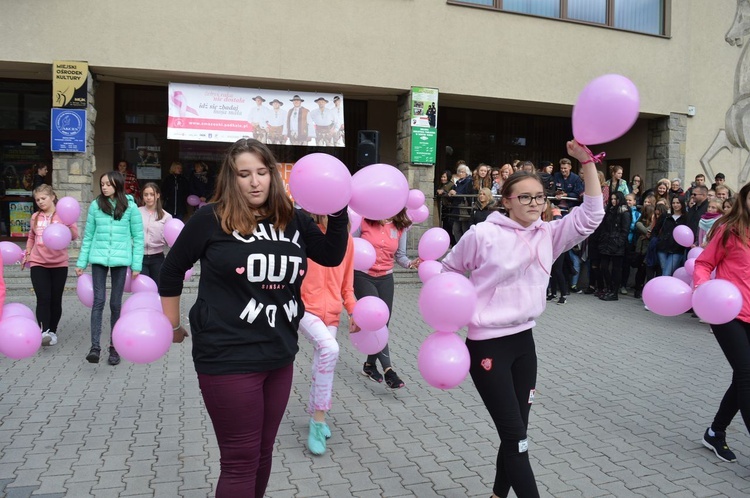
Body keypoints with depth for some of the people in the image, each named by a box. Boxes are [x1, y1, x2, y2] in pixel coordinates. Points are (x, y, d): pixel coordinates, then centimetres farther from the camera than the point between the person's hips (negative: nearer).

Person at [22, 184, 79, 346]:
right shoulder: (35, 217, 11)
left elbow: (74, 235, -11)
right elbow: (31, 237, 25)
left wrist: (69, 225, -30)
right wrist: (27, 253, 14)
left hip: (59, 264, -2)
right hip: (38, 263, 2)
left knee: (56, 300, 6)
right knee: (43, 298, -12)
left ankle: (52, 331, 17)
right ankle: (43, 331, -20)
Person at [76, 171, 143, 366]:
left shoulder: (130, 207, 0)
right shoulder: (96, 205, 4)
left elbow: (138, 237, 1)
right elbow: (88, 236, 8)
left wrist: (136, 265, -2)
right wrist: (81, 262, 7)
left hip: (120, 259, -1)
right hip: (98, 258, 1)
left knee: (116, 304, 6)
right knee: (99, 300, -7)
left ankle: (114, 347, 14)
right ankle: (95, 346, -5)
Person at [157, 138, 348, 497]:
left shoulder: (292, 220, 4)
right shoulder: (211, 219, -8)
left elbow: (332, 255, 12)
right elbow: (172, 268, 4)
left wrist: (338, 213, -3)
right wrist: (171, 325, 11)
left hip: (280, 356, 5)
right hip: (228, 357, -5)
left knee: (264, 451, 19)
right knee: (241, 460, 3)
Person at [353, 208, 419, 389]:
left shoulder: (400, 227, 0)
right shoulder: (364, 221, -9)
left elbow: (400, 256, 4)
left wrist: (411, 263, -15)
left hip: (386, 279, 4)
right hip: (363, 277, -4)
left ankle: (370, 364, 26)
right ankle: (388, 369, -13)